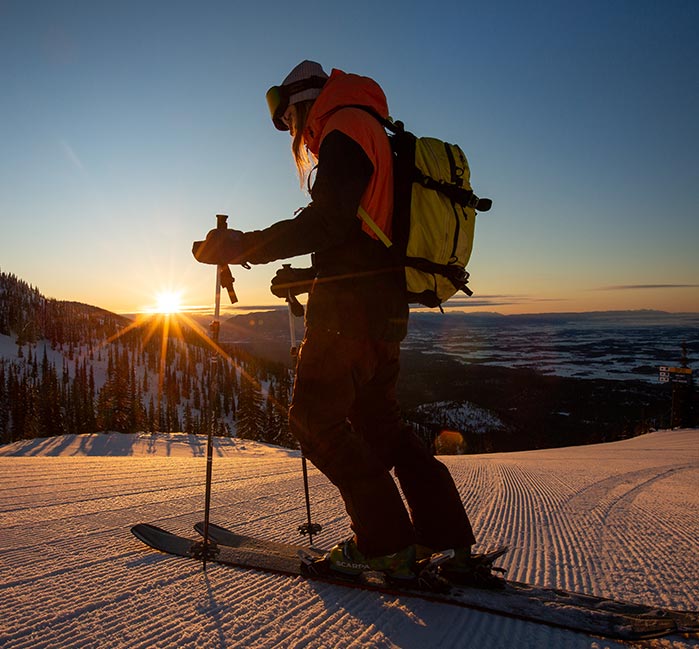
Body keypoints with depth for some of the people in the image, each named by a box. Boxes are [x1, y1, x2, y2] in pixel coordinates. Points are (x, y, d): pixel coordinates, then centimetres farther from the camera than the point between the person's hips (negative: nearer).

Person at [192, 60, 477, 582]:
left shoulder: (345, 129, -4)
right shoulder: (376, 141, 27)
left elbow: (328, 221, -21)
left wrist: (246, 246, -18)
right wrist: (304, 278, 28)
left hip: (351, 307, -10)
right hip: (385, 308, 10)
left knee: (316, 418, -3)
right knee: (378, 422, 14)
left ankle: (385, 542, -1)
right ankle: (448, 538, 16)